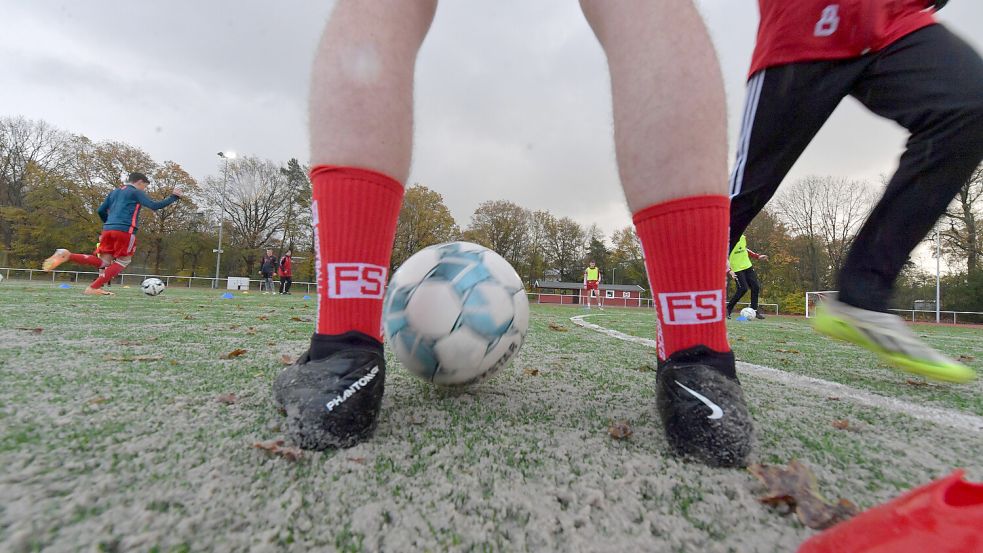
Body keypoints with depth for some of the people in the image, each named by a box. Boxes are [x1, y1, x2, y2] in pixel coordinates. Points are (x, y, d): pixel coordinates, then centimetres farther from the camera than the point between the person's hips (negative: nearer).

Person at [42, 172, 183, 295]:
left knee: (103, 262, 10)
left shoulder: (114, 192, 25)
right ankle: (94, 288, -1)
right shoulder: (136, 192, 4)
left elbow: (100, 211, 24)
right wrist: (174, 197, -4)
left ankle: (67, 255, -12)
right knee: (123, 261, 4)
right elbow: (155, 206, -9)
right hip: (125, 231, -7)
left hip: (108, 229, 7)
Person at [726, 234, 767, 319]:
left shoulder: (743, 238, 6)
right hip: (737, 269, -7)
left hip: (747, 266, 7)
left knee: (756, 287, 3)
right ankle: (728, 309, 1)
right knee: (743, 289, -15)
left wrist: (758, 256, 21)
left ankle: (754, 311, 14)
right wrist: (729, 270, -32)